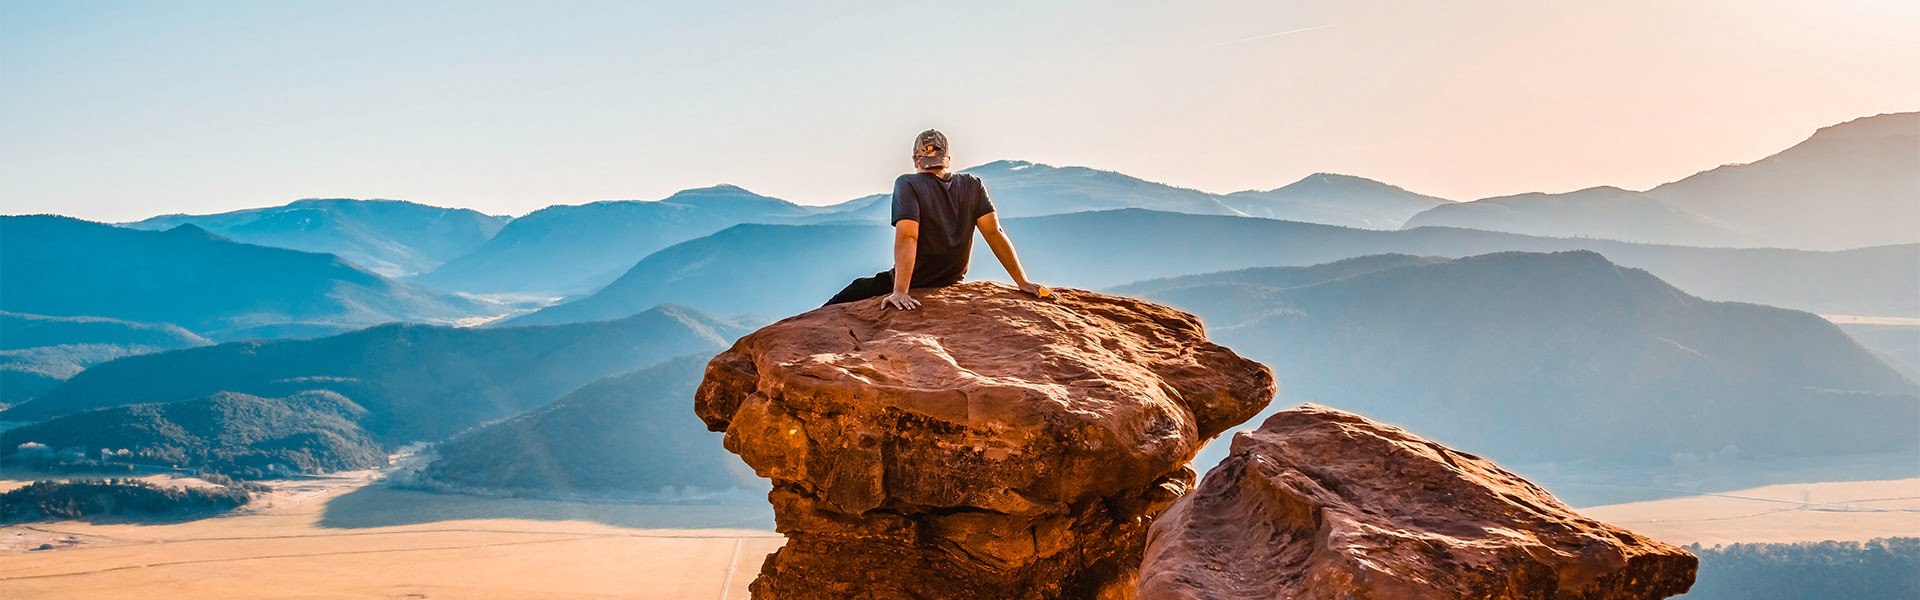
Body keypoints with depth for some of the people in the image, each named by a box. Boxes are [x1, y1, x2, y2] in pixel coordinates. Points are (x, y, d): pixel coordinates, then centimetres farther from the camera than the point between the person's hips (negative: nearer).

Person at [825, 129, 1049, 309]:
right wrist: (1023, 282, -7)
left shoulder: (908, 185, -16)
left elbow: (906, 237, -26)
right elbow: (995, 233, -7)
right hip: (951, 285, 5)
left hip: (913, 287, -5)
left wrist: (899, 292, -33)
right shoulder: (973, 186, -3)